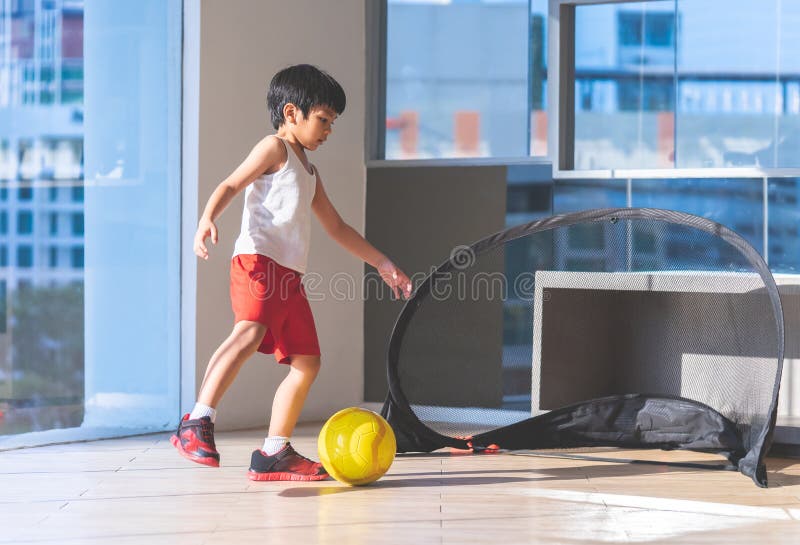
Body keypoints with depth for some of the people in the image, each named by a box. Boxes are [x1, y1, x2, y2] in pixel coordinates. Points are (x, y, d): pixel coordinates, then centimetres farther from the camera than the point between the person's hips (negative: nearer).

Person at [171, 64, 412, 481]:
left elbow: (336, 227, 37)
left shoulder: (309, 172, 30)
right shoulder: (275, 148, 5)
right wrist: (207, 220, -27)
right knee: (249, 334, -31)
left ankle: (274, 453, 12)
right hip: (258, 262, -10)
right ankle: (196, 425, -37)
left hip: (290, 275, 10)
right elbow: (231, 185, -8)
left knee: (306, 362, 7)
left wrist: (381, 263, 36)